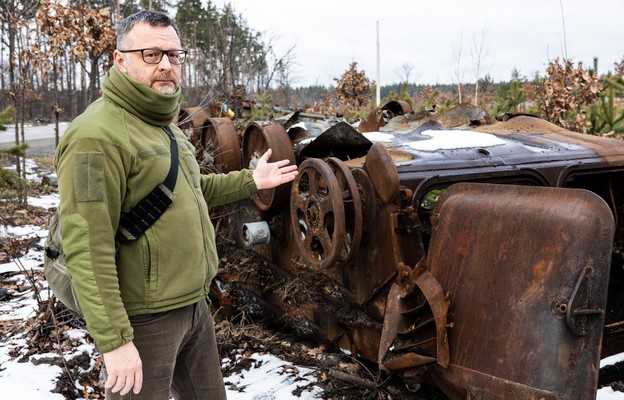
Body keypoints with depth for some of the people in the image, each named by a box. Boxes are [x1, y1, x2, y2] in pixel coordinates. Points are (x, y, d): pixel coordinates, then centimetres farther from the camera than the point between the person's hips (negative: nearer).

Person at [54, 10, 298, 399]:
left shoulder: (164, 126, 12)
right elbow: (87, 250, -23)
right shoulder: (98, 135, -20)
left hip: (195, 305, 9)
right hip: (144, 319, -9)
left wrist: (250, 180, 19)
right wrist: (114, 339, -24)